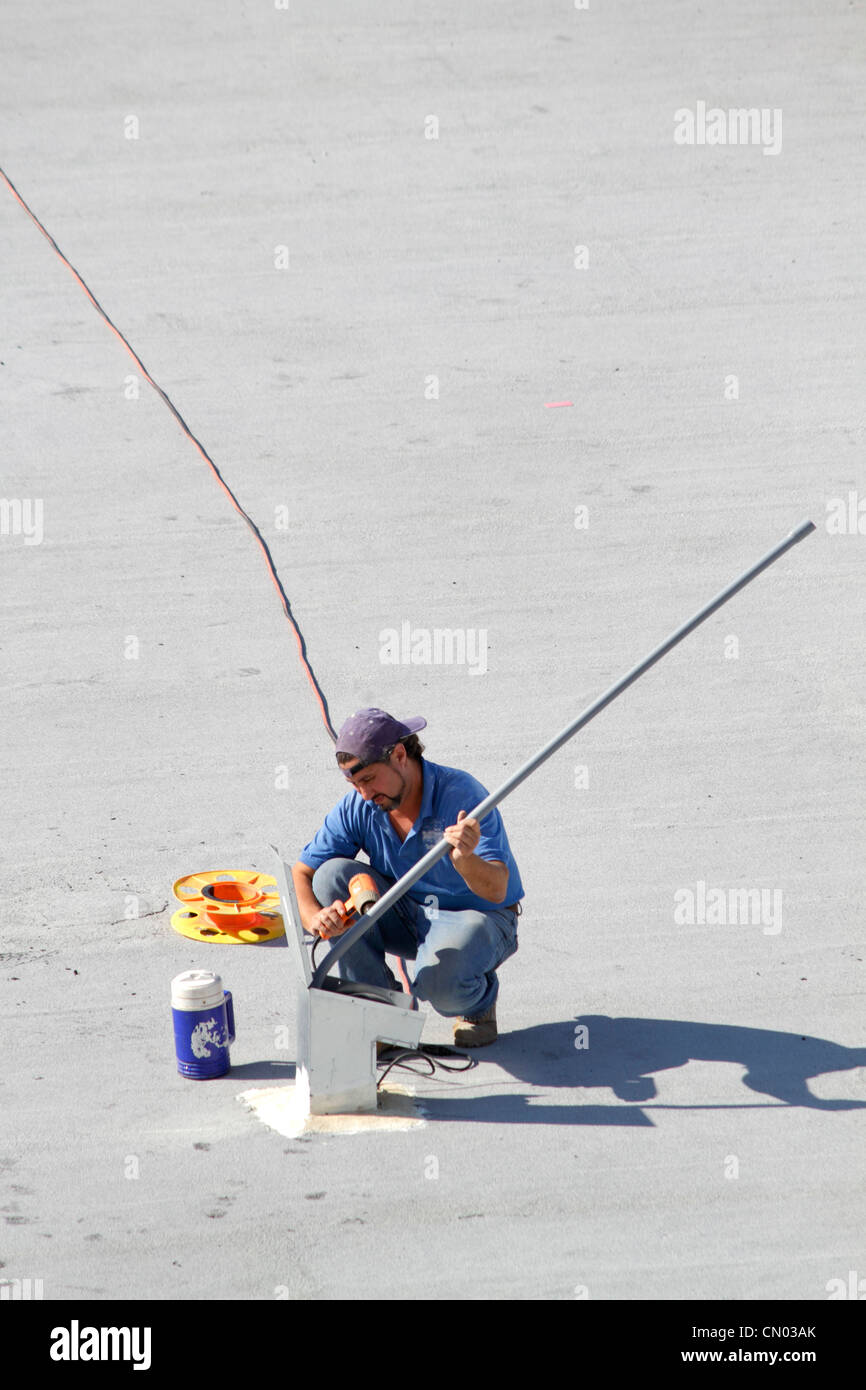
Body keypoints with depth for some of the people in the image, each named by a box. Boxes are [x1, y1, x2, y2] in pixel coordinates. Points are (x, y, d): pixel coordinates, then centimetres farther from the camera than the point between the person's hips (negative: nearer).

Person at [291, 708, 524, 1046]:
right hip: (408, 915, 5)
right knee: (333, 874, -19)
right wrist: (315, 918, -32)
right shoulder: (357, 808, -11)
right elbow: (299, 874, -9)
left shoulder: (461, 794, -25)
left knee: (438, 982, -37)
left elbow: (497, 891, -31)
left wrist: (466, 861, -54)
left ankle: (479, 1000, 4)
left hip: (477, 916, -5)